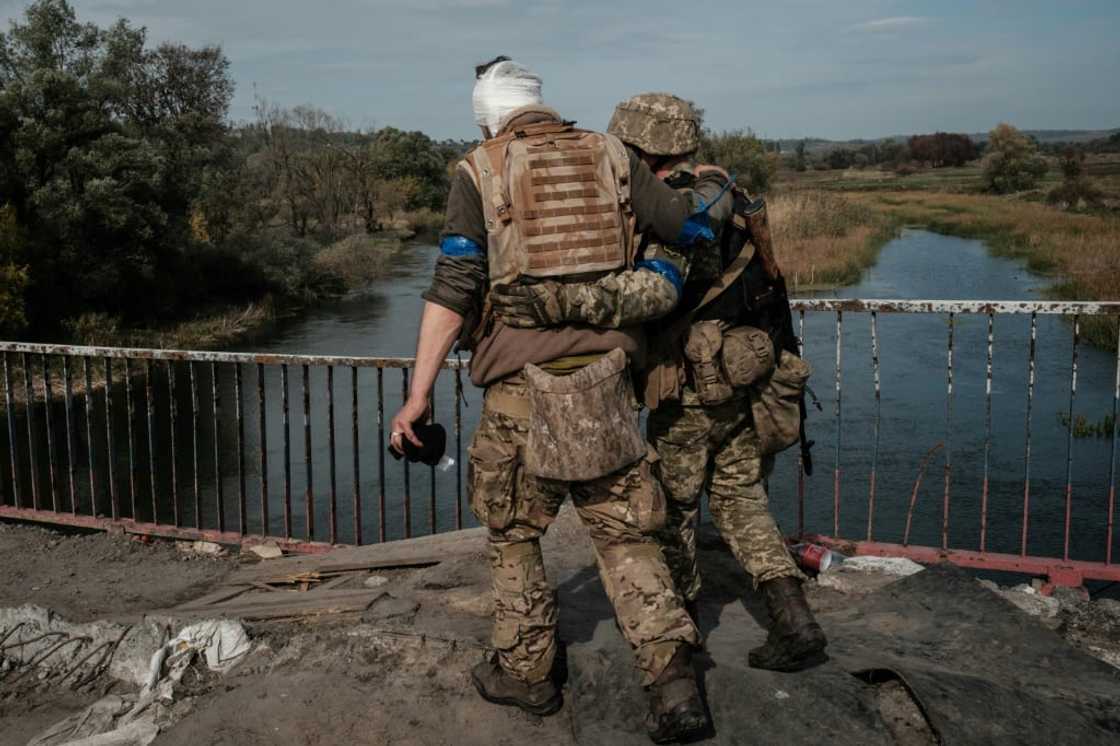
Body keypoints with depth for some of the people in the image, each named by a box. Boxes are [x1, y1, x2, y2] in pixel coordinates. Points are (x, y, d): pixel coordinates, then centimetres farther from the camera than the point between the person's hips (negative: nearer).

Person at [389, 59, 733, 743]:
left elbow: (452, 288, -6)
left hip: (521, 381, -2)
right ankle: (673, 675, 1)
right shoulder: (610, 156, 10)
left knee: (512, 529, 17)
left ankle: (526, 672, 27)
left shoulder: (478, 172, 4)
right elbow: (692, 226, 8)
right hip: (604, 375, 2)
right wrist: (712, 185, 31)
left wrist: (419, 394, -6)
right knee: (623, 532, 11)